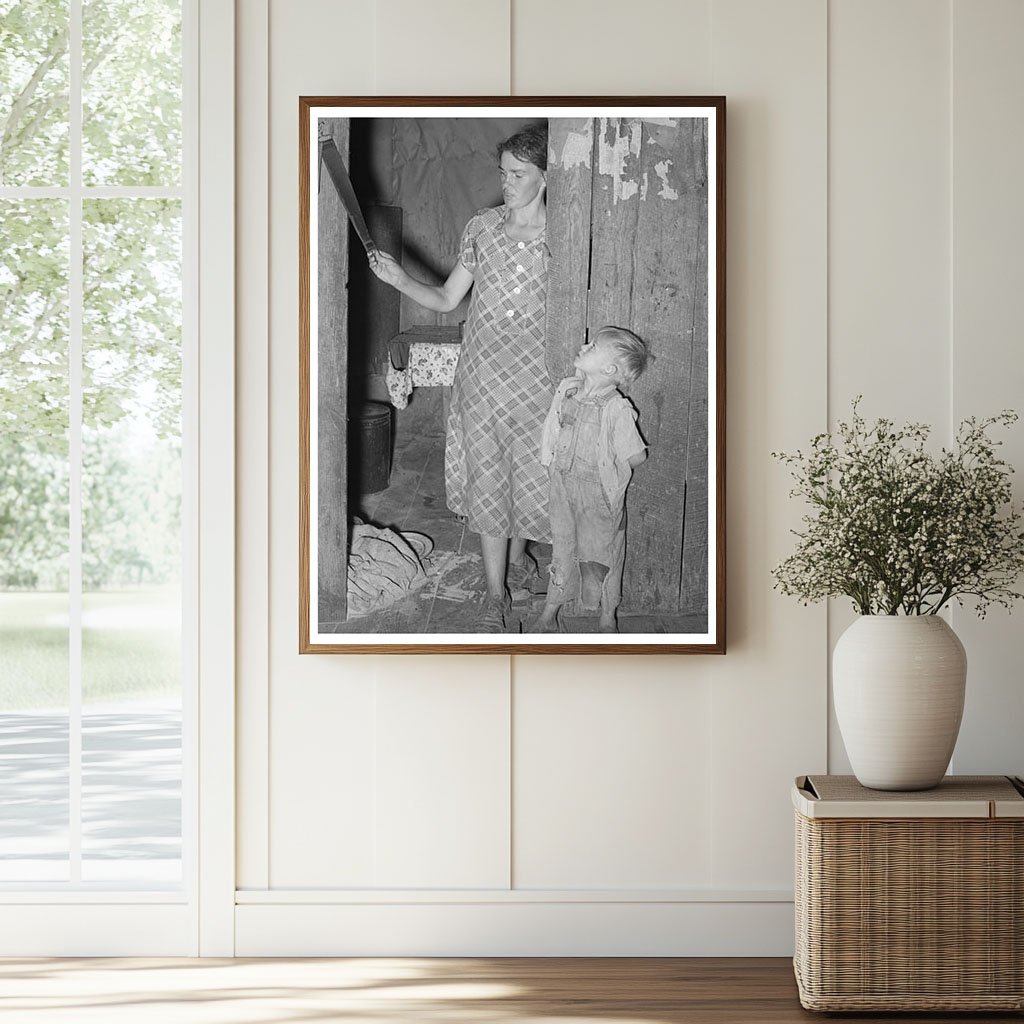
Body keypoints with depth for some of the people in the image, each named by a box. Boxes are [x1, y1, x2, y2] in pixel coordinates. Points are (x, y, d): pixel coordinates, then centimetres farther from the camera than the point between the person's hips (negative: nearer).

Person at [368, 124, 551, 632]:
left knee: (529, 471, 9)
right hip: (481, 370, 2)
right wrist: (400, 279, -8)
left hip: (536, 373, -2)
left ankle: (517, 556, 38)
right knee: (485, 475, 2)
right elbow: (447, 299, 7)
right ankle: (495, 592, 10)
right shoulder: (482, 226, 4)